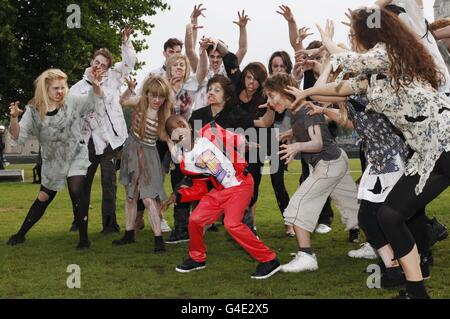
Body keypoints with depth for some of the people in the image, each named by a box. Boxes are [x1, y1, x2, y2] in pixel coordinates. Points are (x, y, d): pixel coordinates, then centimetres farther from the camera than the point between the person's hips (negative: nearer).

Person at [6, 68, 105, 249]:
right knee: (43, 199, 11)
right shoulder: (34, 110, -9)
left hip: (76, 156, -2)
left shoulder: (72, 102, -10)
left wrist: (96, 85, -22)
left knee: (76, 192, -20)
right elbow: (18, 138, -11)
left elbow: (94, 101, 0)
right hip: (52, 161, 2)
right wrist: (14, 118, -30)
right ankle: (21, 234, 30)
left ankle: (84, 238, -8)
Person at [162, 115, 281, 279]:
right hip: (220, 190, 6)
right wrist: (178, 195, -2)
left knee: (232, 224, -21)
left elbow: (238, 141, 1)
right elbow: (200, 187, 7)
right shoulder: (185, 162, 2)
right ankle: (197, 259, 31)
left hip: (240, 184, -5)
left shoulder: (209, 133, -8)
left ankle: (269, 260, -10)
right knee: (196, 219, 3)